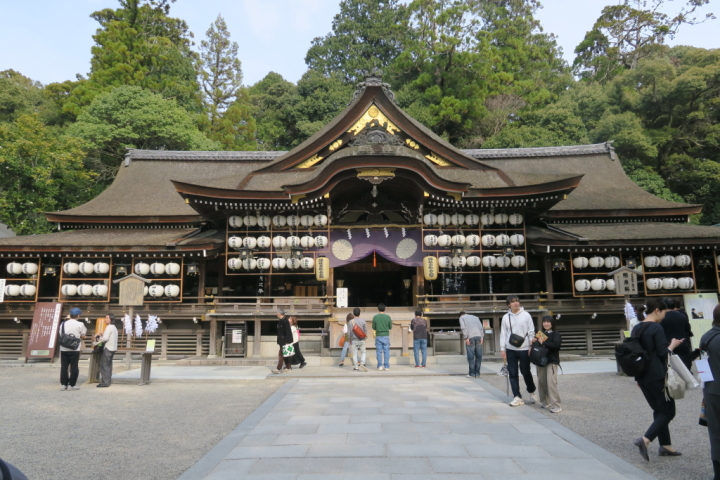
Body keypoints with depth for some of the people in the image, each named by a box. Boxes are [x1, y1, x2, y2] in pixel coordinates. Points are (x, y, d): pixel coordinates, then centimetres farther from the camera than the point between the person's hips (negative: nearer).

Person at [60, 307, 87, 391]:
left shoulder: (63, 323, 4)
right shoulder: (80, 325, -8)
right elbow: (83, 336, -1)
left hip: (63, 349, 4)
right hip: (74, 349, -4)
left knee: (64, 367, 10)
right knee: (74, 367, 4)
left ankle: (63, 384, 13)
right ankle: (71, 385, 5)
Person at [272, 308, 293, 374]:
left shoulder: (285, 321, -19)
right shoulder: (280, 321, 11)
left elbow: (288, 331, -21)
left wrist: (287, 342, -22)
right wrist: (279, 341, 20)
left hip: (285, 341, -10)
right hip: (281, 340, 10)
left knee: (281, 354, -9)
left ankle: (279, 369, -7)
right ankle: (288, 367, 21)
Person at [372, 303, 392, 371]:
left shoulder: (375, 317, -4)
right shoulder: (387, 317, -4)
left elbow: (373, 328, 2)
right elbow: (390, 327, 4)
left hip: (378, 336, 0)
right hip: (386, 336, 0)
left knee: (379, 352, 6)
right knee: (386, 351, 4)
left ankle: (380, 366, 5)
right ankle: (386, 366, 3)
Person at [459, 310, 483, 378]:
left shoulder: (462, 317, 15)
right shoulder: (475, 317, 27)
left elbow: (463, 328, -3)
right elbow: (481, 327, 13)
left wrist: (466, 338, -7)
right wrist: (482, 337, 6)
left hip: (470, 337, -3)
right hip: (478, 336, 3)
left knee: (471, 356, 1)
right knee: (478, 356, 7)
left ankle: (472, 374, 1)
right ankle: (477, 373, 7)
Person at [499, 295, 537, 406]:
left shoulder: (526, 315, -2)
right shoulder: (506, 317, 3)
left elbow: (531, 331, 0)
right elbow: (503, 333, 5)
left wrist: (532, 346, -6)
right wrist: (502, 349, 2)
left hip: (524, 349, -2)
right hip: (510, 350, 2)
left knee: (526, 372, 7)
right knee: (512, 373, 2)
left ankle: (532, 392, 32)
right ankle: (517, 397, 10)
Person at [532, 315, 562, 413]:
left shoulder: (556, 335, -3)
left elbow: (556, 345, -20)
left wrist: (543, 343, -18)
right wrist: (534, 341, 1)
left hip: (552, 362, -6)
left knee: (551, 383, -12)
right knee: (541, 383, 9)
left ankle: (556, 406, -6)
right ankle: (545, 402, 25)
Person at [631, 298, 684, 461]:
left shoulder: (636, 329, 9)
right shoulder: (657, 328, -15)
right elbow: (663, 353, -17)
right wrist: (673, 344, 2)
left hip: (642, 377, 8)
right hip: (657, 377, -8)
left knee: (659, 410, 17)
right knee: (668, 411, 2)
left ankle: (665, 446, 20)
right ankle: (645, 439, -11)